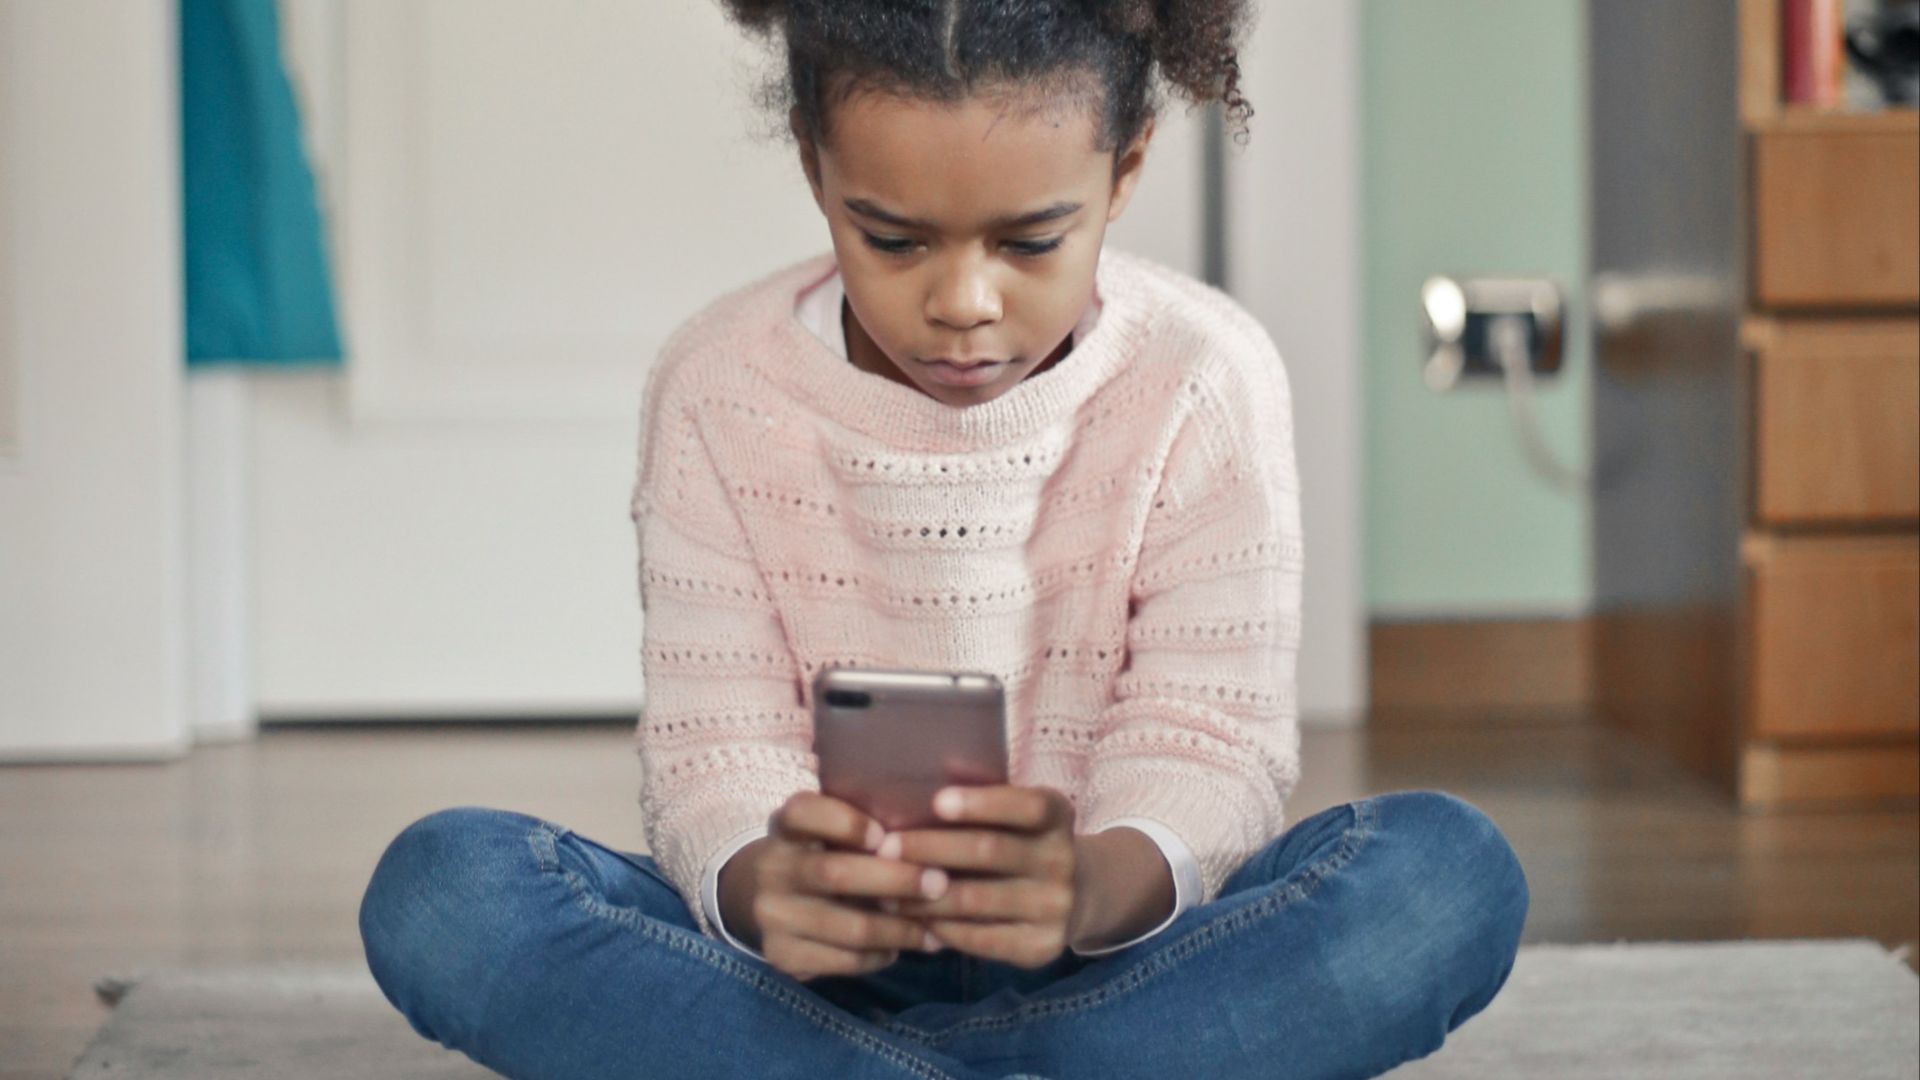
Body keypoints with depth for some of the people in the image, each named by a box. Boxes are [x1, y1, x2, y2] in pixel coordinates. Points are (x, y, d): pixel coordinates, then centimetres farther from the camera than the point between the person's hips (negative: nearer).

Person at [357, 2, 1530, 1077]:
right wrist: (756, 888, -36)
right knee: (437, 894, -26)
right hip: (814, 950, 0)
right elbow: (713, 744, -9)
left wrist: (1102, 885, -37)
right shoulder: (720, 388, -5)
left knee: (1451, 874, -29)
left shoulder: (1203, 380, -7)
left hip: (1112, 963, 0)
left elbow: (1209, 739, -12)